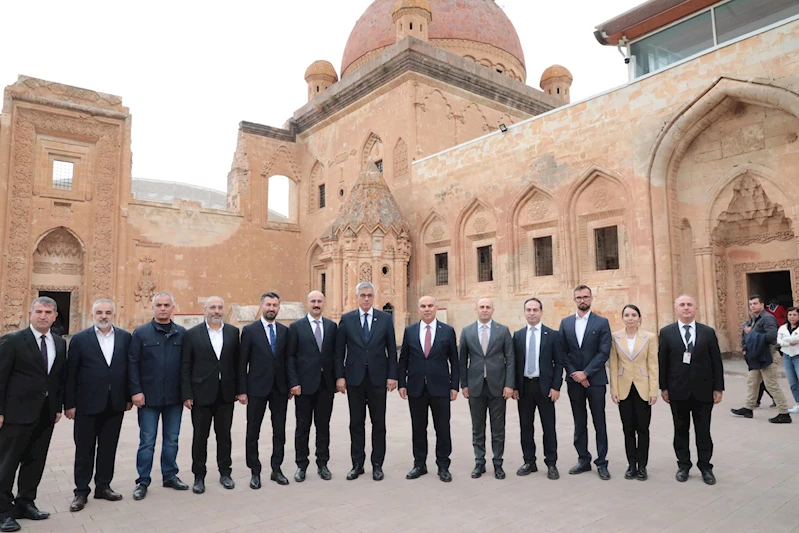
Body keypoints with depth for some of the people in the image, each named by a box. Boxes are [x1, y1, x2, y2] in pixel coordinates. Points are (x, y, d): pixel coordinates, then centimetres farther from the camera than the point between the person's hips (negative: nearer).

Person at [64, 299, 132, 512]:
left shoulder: (125, 337, 3)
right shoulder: (80, 339, -3)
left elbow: (129, 368, 5)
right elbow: (70, 374, -3)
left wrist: (129, 397, 5)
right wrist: (69, 404, -5)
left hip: (115, 404, 2)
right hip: (87, 404, -2)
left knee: (108, 448, 12)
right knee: (84, 449, 9)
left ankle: (103, 486, 27)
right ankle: (81, 491, 23)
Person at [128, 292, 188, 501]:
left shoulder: (182, 333, 3)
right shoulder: (141, 333, -2)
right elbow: (132, 364, -3)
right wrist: (136, 391, -9)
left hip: (174, 397, 2)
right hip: (149, 396, -2)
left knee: (171, 440, 13)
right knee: (147, 442, 7)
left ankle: (170, 476, 27)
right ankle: (143, 481, 20)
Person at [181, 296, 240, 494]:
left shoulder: (233, 332, 2)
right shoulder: (192, 334, -3)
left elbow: (237, 362, 5)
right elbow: (185, 367, -3)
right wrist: (187, 395, -7)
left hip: (226, 394, 2)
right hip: (201, 394, -2)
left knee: (224, 435, 12)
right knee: (200, 436, 9)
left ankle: (225, 472, 26)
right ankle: (199, 476, 23)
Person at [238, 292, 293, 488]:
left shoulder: (285, 331, 6)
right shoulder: (249, 330, -3)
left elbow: (288, 360, 9)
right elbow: (242, 362, -4)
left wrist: (290, 385, 4)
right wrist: (242, 390, -8)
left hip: (280, 389, 3)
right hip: (257, 388, -3)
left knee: (279, 430, 9)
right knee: (253, 432, 6)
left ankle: (276, 469, 22)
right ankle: (255, 472, 20)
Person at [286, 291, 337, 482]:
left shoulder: (332, 326, 7)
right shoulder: (296, 327, -1)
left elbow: (335, 354, 8)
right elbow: (290, 357, -3)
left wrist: (336, 380, 3)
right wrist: (294, 382, -10)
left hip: (326, 384, 2)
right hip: (305, 385, -2)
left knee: (323, 425, 10)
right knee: (303, 427, 8)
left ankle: (322, 464, 22)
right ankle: (301, 465, 21)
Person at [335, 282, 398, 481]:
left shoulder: (385, 318, 1)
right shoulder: (346, 319, 1)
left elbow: (391, 349, 1)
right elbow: (339, 351, 2)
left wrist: (392, 375, -4)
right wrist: (339, 376, -4)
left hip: (378, 378, 0)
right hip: (354, 377, 0)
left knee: (378, 423, 7)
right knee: (356, 423, 9)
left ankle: (377, 464, 19)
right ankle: (357, 464, 20)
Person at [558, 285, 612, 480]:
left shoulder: (602, 322, -2)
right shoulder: (565, 323, 7)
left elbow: (604, 352, -9)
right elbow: (562, 352, 4)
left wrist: (586, 373, -14)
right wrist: (573, 373, -8)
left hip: (595, 380, -3)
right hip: (574, 380, 3)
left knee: (599, 423, 4)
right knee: (579, 423, 11)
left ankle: (601, 463, 15)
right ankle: (583, 460, 21)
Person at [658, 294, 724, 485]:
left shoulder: (708, 332, 2)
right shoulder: (666, 332, -1)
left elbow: (716, 361, 3)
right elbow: (662, 362, 0)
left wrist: (718, 388, -1)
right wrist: (663, 387, -2)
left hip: (703, 390, 0)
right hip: (678, 390, 0)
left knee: (703, 431, 8)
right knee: (681, 430, 10)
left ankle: (705, 467, 22)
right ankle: (683, 465, 23)